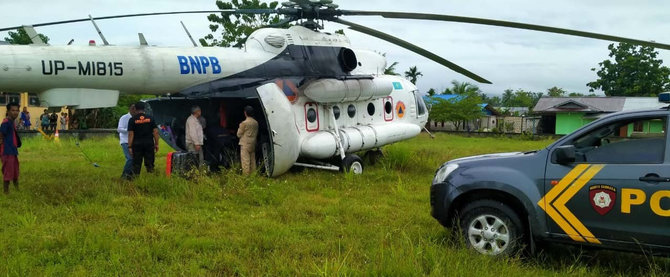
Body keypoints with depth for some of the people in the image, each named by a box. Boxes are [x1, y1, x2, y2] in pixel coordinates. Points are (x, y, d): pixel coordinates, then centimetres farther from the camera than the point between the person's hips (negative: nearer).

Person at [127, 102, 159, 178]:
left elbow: (130, 134, -6)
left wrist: (129, 147, -5)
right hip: (149, 143, 1)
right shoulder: (150, 118, 4)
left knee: (136, 164, 6)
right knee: (149, 163, 7)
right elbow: (155, 132, 0)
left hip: (137, 144, -1)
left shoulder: (132, 120, -2)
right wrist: (156, 144, 4)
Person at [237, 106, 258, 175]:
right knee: (252, 159, 14)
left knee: (245, 160, -4)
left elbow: (239, 134, -7)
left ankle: (246, 174, -5)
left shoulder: (244, 123, -15)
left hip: (245, 144, -7)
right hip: (253, 143, 7)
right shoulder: (256, 123, 5)